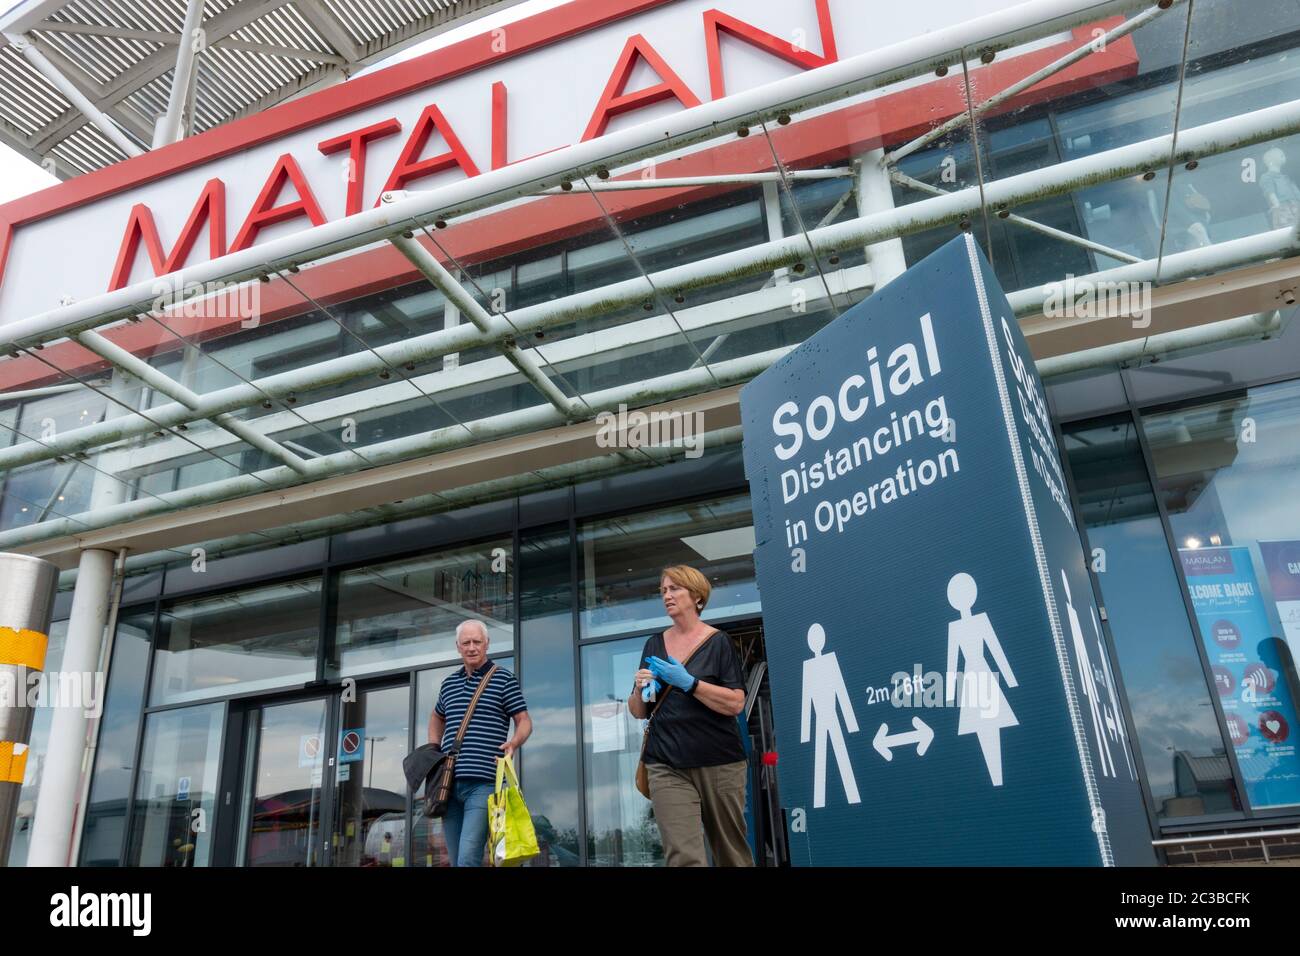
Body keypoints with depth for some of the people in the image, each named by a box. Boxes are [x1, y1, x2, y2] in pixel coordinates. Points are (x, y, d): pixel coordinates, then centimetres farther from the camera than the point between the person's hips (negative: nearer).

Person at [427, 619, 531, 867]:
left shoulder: (504, 680, 2)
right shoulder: (449, 684, 18)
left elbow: (525, 721, 0)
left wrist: (513, 743, -21)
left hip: (483, 782, -6)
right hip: (448, 783, 6)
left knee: (468, 857, -17)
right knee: (456, 859, 9)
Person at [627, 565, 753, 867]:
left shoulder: (717, 641, 0)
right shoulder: (655, 644, 11)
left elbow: (736, 704, -10)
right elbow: (638, 712, 15)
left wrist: (689, 682, -19)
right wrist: (641, 689, -7)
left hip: (719, 762, -2)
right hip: (667, 765, 2)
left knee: (732, 851, 8)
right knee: (683, 856, -10)